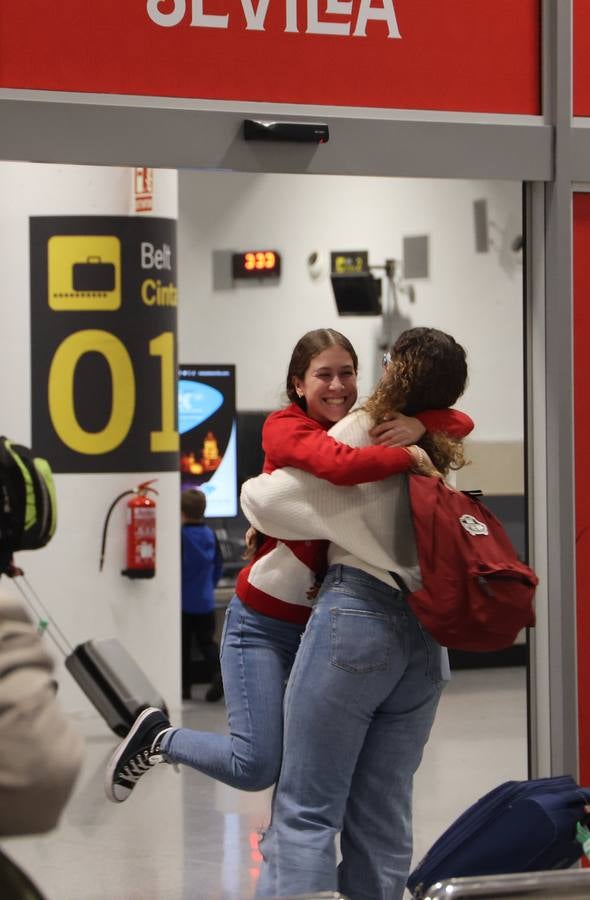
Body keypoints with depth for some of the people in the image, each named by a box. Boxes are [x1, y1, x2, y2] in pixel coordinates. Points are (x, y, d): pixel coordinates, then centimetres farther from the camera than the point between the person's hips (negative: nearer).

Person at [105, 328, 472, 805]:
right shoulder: (284, 427, -12)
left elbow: (461, 423, -2)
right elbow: (340, 465, -33)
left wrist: (417, 425, -21)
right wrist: (408, 456, -21)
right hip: (264, 620, -6)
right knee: (258, 767, -8)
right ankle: (160, 738, 16)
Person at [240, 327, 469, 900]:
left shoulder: (358, 434, -6)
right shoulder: (441, 456, 11)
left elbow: (266, 500, -8)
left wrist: (254, 495, 15)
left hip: (359, 615, -6)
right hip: (426, 636, 6)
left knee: (306, 810, -6)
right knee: (383, 814, 9)